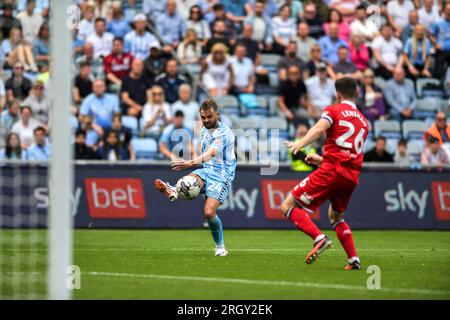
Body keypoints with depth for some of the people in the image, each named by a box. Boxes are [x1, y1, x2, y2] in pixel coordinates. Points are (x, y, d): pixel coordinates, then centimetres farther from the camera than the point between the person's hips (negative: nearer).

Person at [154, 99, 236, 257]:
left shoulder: (224, 133, -15)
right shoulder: (204, 130, 12)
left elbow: (211, 153, -33)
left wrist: (191, 163, -48)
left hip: (221, 175, -7)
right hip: (206, 170, 7)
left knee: (209, 212, -19)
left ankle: (220, 247, -1)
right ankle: (174, 191, -62)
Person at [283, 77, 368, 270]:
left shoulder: (333, 110, 5)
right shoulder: (363, 121, 24)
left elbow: (319, 128, -17)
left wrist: (300, 144, -29)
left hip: (331, 171, -7)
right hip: (352, 176, 7)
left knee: (288, 206, -4)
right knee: (335, 216, 30)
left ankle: (319, 238, -24)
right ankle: (354, 259, 19)